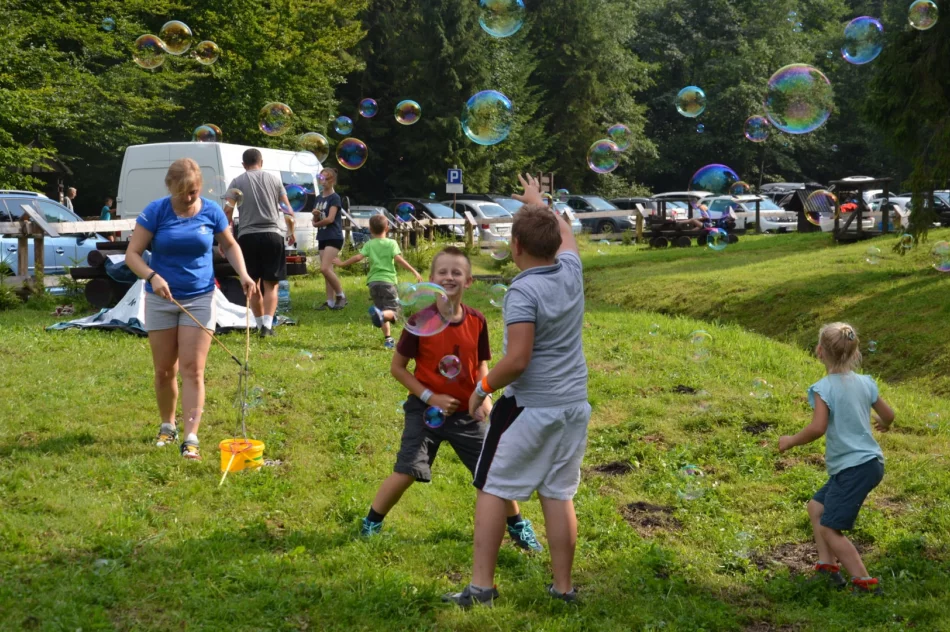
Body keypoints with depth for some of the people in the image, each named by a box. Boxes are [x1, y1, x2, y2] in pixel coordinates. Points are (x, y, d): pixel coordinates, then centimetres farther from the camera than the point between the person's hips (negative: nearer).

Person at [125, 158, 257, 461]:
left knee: (192, 370, -7)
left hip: (199, 299, 0)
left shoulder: (211, 211, -4)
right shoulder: (155, 212, -9)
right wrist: (152, 276, -29)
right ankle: (167, 426, 30)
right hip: (161, 300, 0)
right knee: (165, 371, 9)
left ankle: (191, 439, -8)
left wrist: (243, 274, -5)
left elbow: (230, 245, 12)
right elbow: (132, 254, -10)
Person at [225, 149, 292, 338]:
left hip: (247, 236, 0)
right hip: (272, 234, 0)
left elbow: (228, 210, -4)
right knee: (271, 284, 2)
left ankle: (261, 324, 17)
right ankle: (267, 324, -13)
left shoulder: (237, 182, 4)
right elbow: (287, 207, 11)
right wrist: (291, 231, 25)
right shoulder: (273, 179, 8)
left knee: (253, 284, 13)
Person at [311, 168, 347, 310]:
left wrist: (317, 223, 0)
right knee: (327, 271, 5)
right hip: (323, 238, 8)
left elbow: (330, 219, -16)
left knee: (324, 268, -18)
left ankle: (341, 296, -6)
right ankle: (330, 302, 6)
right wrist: (315, 215, -7)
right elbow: (316, 220, 15)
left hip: (334, 238, -8)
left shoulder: (335, 198, -7)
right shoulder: (319, 198, 15)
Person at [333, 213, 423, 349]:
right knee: (392, 311, -5)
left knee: (382, 310, 15)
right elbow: (398, 259, -9)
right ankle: (380, 314, -39)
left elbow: (358, 257, -4)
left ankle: (388, 339, 9)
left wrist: (342, 264, 7)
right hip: (388, 281, -3)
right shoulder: (391, 243, 3)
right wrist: (414, 271, -9)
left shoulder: (369, 244, 9)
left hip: (373, 281, 3)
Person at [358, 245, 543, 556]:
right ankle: (371, 523, 11)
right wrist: (430, 397, -16)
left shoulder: (476, 321, -5)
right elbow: (397, 367, -8)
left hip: (466, 413, 3)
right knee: (406, 473, -13)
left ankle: (517, 525, 29)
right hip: (426, 410, -3)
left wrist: (484, 396, -8)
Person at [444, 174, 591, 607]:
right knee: (559, 495, 11)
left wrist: (482, 389, -9)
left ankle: (482, 586, 6)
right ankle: (563, 587, 16)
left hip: (529, 408, -6)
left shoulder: (523, 291, -18)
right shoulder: (571, 272, 1)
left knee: (492, 490, 5)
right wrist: (539, 204, 40)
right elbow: (566, 234, 26)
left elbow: (517, 360, -24)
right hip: (573, 407, 6)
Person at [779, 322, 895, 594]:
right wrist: (883, 424, 38)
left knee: (829, 528, -2)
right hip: (870, 462, 9)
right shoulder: (864, 382, 6)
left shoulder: (824, 388, -15)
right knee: (816, 506, 20)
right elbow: (888, 415, 15)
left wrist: (791, 441, -7)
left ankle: (864, 581, -3)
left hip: (854, 467, -9)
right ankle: (827, 565, 19)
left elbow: (817, 428, -23)